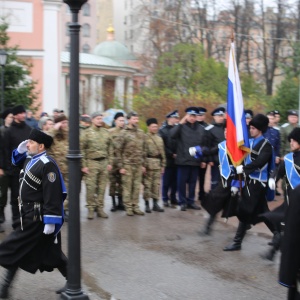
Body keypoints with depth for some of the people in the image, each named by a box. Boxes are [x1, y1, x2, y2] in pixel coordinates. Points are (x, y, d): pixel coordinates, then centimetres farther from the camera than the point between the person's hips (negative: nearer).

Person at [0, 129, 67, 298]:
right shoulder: (30, 159, 8)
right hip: (28, 214, 10)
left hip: (37, 218, -10)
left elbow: (52, 196, -25)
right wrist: (20, 150, 11)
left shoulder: (47, 165, -21)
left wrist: (50, 221, -26)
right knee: (51, 253, 16)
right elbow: (17, 161, 32)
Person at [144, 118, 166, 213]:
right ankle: (147, 204, 2)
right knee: (147, 184, -3)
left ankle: (155, 204, 13)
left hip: (158, 164, 6)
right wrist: (144, 165, -15)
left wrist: (163, 165, 14)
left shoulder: (159, 139, 16)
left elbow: (162, 153, 19)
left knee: (156, 184, 7)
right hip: (148, 163, -6)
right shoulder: (144, 137, -4)